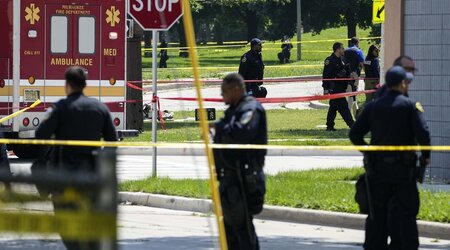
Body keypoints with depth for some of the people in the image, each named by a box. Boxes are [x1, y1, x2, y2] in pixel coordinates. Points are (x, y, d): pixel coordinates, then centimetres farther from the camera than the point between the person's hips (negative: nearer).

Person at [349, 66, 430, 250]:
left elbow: (354, 134, 5)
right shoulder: (410, 105, -7)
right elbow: (423, 133, -17)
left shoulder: (373, 106, 6)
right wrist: (425, 156, -2)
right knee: (406, 212, 1)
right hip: (403, 167, -4)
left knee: (377, 213, 10)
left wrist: (368, 152, 18)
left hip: (377, 167, 4)